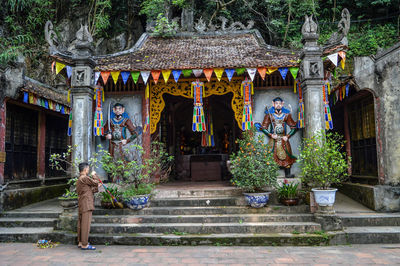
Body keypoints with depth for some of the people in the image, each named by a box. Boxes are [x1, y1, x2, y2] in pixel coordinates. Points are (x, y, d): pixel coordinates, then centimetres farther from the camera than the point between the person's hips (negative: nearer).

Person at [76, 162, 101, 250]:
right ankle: (84, 245, -3)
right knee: (86, 224, -7)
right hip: (86, 204, -10)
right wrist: (94, 175, 7)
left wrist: (97, 187, 19)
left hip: (81, 205, 10)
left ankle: (80, 242, 23)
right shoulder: (84, 178, -15)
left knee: (81, 224, 14)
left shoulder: (79, 179, 18)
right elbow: (95, 182, -7)